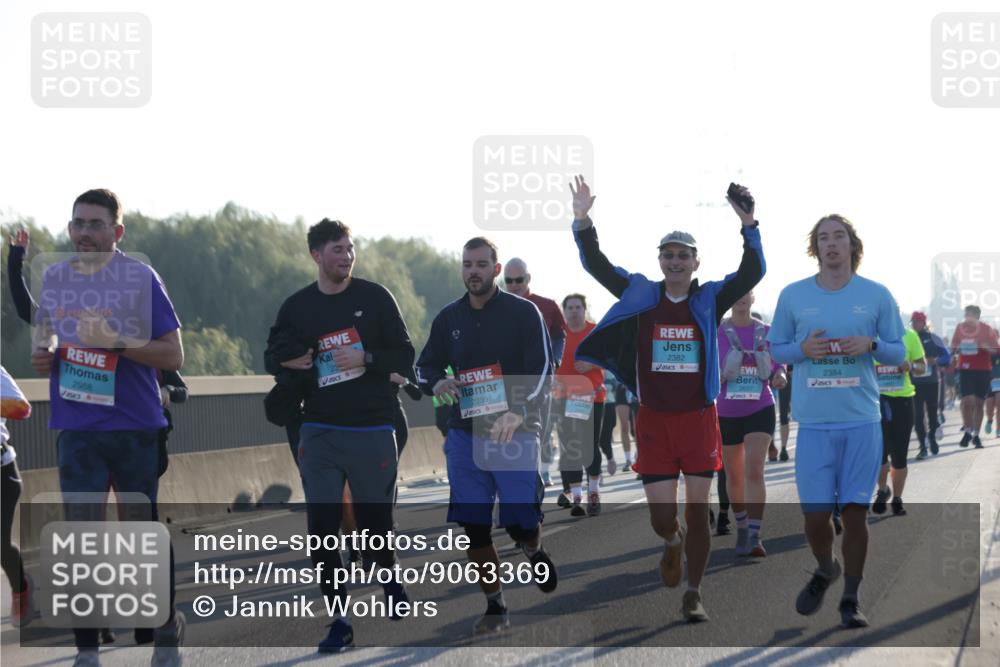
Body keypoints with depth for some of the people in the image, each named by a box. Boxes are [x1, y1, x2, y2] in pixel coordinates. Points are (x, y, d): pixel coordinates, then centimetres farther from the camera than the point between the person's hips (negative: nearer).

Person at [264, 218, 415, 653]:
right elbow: (272, 354, 17)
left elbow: (404, 356, 0)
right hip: (319, 432, 2)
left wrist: (365, 359, -18)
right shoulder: (297, 307, 7)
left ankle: (390, 581, 37)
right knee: (321, 528, -5)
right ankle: (339, 621, 3)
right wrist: (288, 363, -6)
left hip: (372, 432, -2)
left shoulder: (374, 297, 0)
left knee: (375, 523, 5)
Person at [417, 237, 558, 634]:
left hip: (515, 434, -4)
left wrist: (518, 413, -26)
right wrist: (436, 383, -7)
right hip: (464, 435, 4)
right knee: (474, 528, 2)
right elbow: (424, 366, 18)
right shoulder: (448, 318, 10)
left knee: (520, 523, -10)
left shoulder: (523, 313, -3)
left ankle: (534, 551, 27)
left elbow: (542, 370, -10)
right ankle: (495, 608, 15)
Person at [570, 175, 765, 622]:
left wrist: (748, 227, -28)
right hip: (653, 420, 0)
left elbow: (753, 272, -12)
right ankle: (673, 543, 37)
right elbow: (596, 265, -4)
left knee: (697, 512, 2)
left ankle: (693, 595, 14)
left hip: (699, 418, 0)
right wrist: (582, 222, -20)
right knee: (662, 517, 0)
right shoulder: (640, 295, 2)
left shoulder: (709, 299, 0)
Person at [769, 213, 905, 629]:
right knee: (815, 514, -1)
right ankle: (825, 571, 30)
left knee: (855, 512, 1)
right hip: (813, 423, 0)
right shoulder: (793, 296, 4)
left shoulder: (877, 295, 3)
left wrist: (870, 346, -12)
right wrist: (803, 349, -10)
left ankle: (851, 599, 15)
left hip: (862, 422, 0)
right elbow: (775, 349, 11)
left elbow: (898, 352, 9)